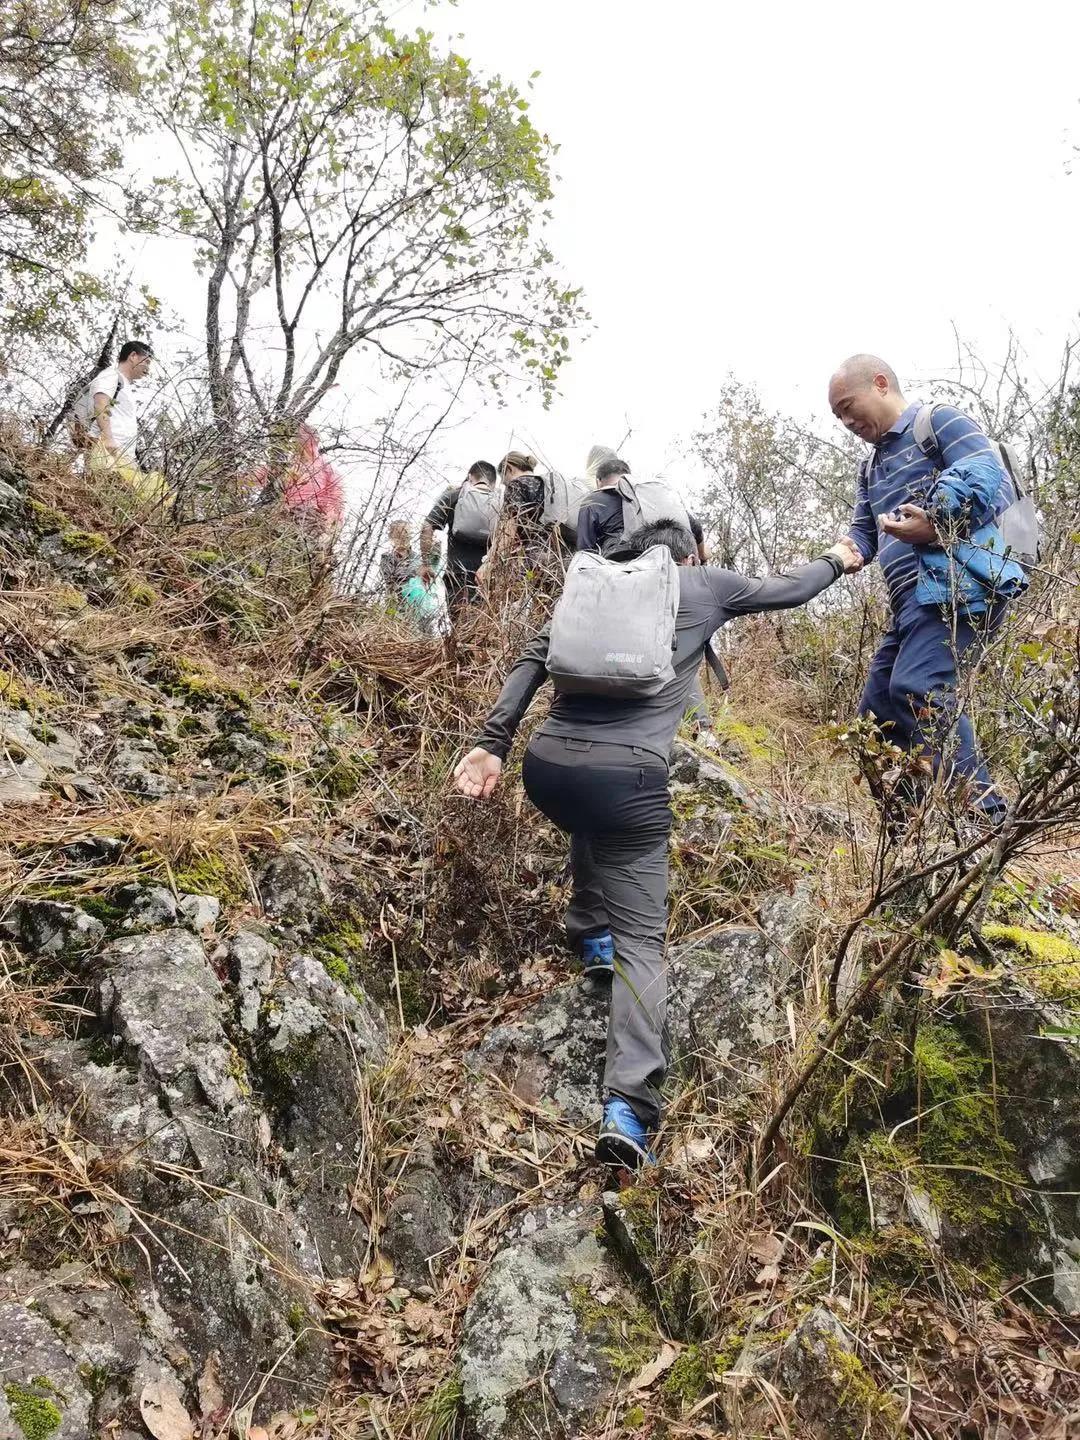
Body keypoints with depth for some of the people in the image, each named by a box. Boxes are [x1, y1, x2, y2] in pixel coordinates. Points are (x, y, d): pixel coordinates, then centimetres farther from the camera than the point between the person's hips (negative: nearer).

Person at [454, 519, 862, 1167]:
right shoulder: (704, 584, 15)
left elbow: (534, 660, 9)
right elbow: (784, 589, 30)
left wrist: (493, 742, 5)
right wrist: (838, 560, 49)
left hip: (547, 766, 4)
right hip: (626, 776, -4)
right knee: (641, 940, 1)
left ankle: (590, 934, 38)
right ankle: (629, 1106, -13)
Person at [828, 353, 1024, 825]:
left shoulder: (938, 421, 2)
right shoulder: (872, 467, 29)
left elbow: (991, 480, -13)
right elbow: (864, 533, 22)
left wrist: (936, 521, -25)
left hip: (955, 585, -10)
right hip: (912, 601, 10)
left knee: (918, 688, -29)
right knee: (877, 714, 7)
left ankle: (985, 819, -29)